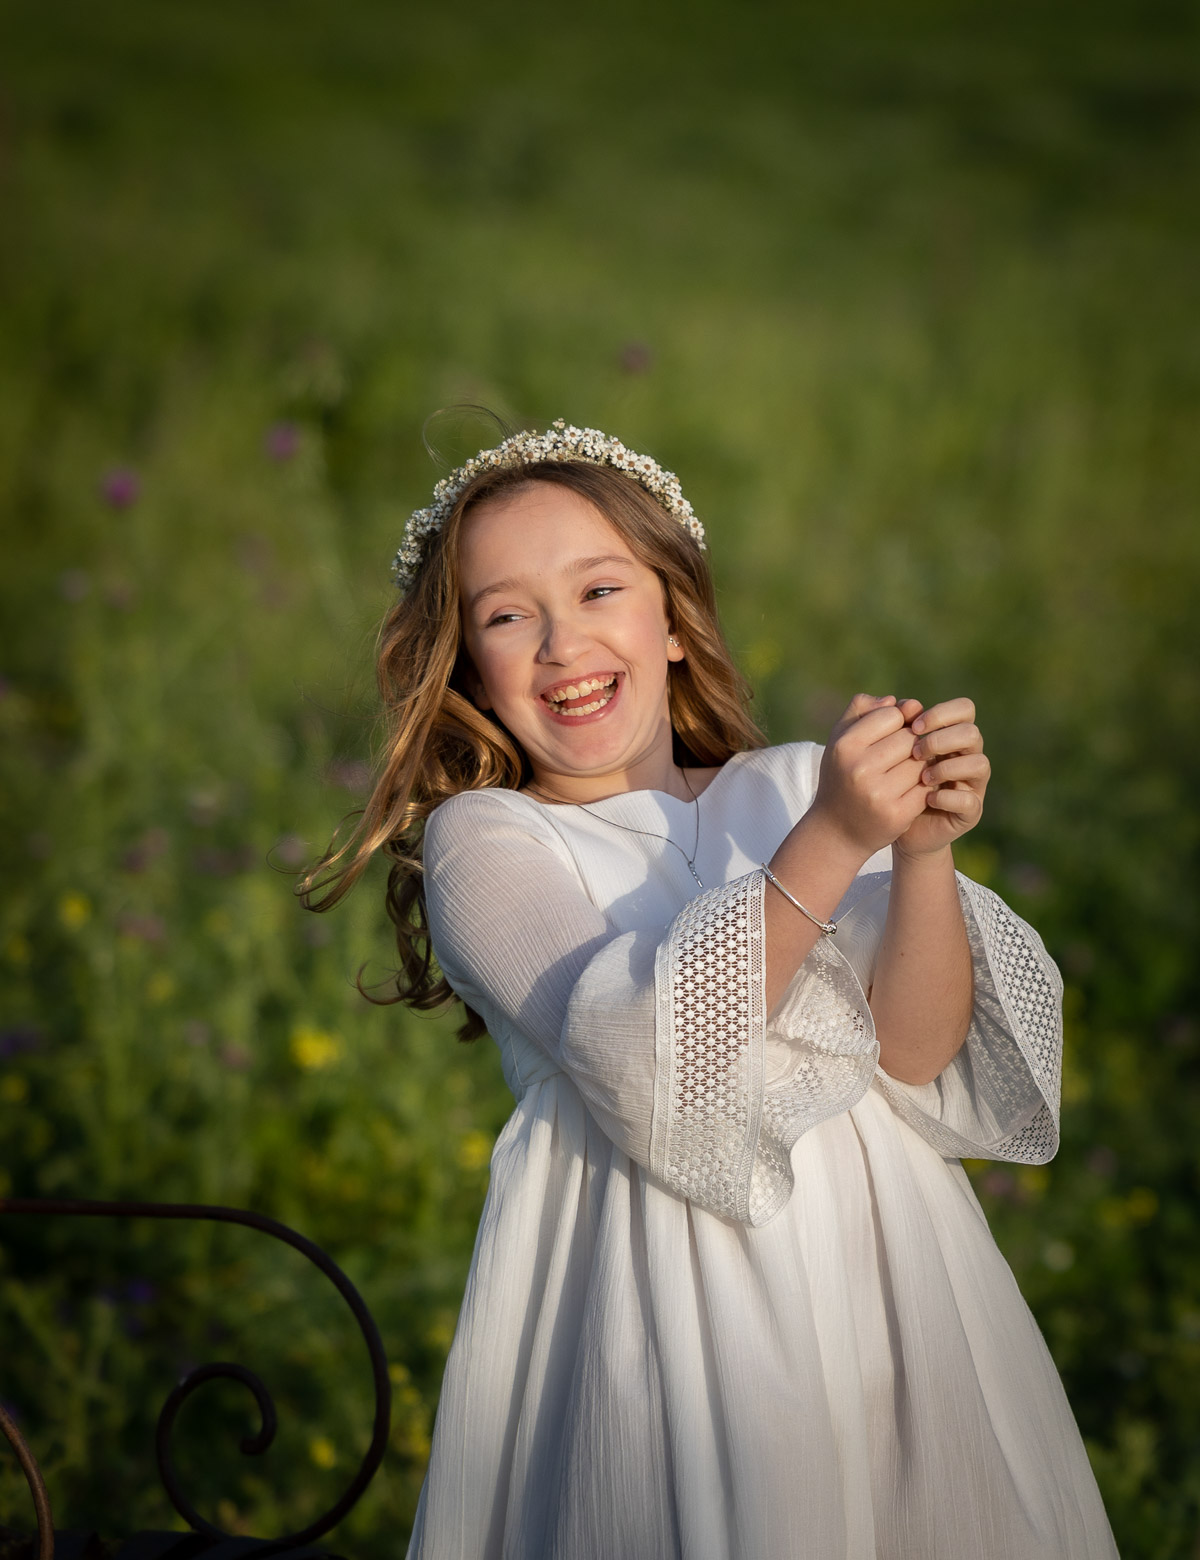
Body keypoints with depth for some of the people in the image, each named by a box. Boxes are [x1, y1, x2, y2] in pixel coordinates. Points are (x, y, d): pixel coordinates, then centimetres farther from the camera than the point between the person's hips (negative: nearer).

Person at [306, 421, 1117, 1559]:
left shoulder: (795, 789, 7)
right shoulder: (479, 838, -2)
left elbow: (917, 1056, -2)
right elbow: (642, 1059, -19)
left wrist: (923, 852, -17)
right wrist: (833, 845, -23)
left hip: (875, 1251, 3)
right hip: (660, 1307, -3)